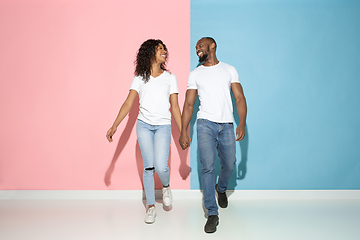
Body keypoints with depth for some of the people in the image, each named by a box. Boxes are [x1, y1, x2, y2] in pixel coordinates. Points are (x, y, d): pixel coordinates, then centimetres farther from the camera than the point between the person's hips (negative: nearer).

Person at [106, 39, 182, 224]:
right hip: (144, 125, 1)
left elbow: (175, 107, 7)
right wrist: (114, 126, -12)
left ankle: (165, 186, 20)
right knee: (148, 166, -1)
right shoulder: (140, 78, 6)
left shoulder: (170, 78, 8)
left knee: (160, 166, -16)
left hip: (163, 126, 0)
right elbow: (128, 103, -1)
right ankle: (150, 206, 16)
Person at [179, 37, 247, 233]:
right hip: (205, 124, -1)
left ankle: (221, 189, 42)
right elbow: (188, 104, 9)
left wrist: (242, 123, -10)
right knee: (208, 167, -9)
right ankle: (212, 213, 0)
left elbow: (239, 98, 4)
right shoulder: (195, 74, 11)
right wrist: (183, 132, 1)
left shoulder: (229, 70, 10)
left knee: (229, 165, 9)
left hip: (227, 125, 1)